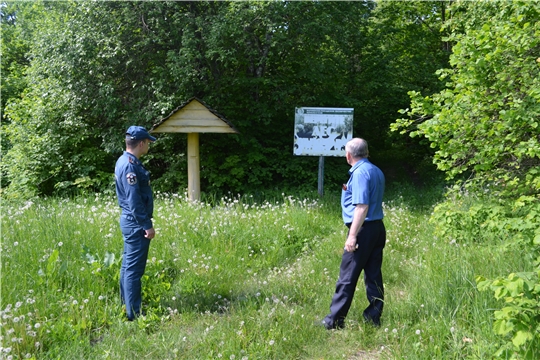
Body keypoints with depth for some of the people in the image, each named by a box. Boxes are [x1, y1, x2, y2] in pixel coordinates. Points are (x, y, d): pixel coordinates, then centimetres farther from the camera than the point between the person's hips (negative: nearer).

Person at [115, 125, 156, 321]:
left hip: (130, 221, 11)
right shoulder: (130, 165, -19)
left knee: (128, 266, 16)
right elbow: (134, 200, -23)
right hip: (136, 223, -11)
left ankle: (127, 307, 27)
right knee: (134, 269, -5)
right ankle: (134, 313, 2)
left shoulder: (124, 161, 12)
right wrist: (147, 225, -20)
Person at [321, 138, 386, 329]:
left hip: (364, 229, -9)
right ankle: (373, 319, 18)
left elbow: (362, 207, -21)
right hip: (378, 228, 9)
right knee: (374, 275, 12)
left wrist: (352, 236, -22)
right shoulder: (377, 171, 13)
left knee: (347, 277, -2)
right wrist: (350, 191, 25)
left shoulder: (360, 172, -14)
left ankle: (334, 321, 6)